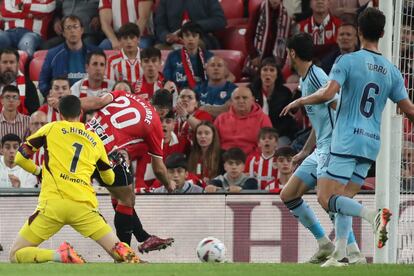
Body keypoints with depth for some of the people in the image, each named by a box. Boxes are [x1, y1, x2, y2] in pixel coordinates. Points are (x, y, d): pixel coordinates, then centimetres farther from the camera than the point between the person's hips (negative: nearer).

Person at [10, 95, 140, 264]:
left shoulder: (51, 128, 12)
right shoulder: (95, 140, 20)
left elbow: (20, 158, 13)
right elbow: (109, 179, 33)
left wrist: (37, 171, 32)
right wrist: (117, 165, 55)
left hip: (52, 204, -2)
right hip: (84, 207, 2)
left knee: (15, 256, 5)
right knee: (119, 253, 8)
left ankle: (59, 256, -22)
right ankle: (128, 256, -31)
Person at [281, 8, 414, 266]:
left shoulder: (347, 61, -6)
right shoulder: (392, 71, 8)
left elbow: (328, 93, -18)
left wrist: (299, 101, -2)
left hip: (347, 141, -6)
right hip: (372, 143, 6)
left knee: (326, 198, -10)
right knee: (343, 201, 14)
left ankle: (373, 215, -31)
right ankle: (340, 254, 6)